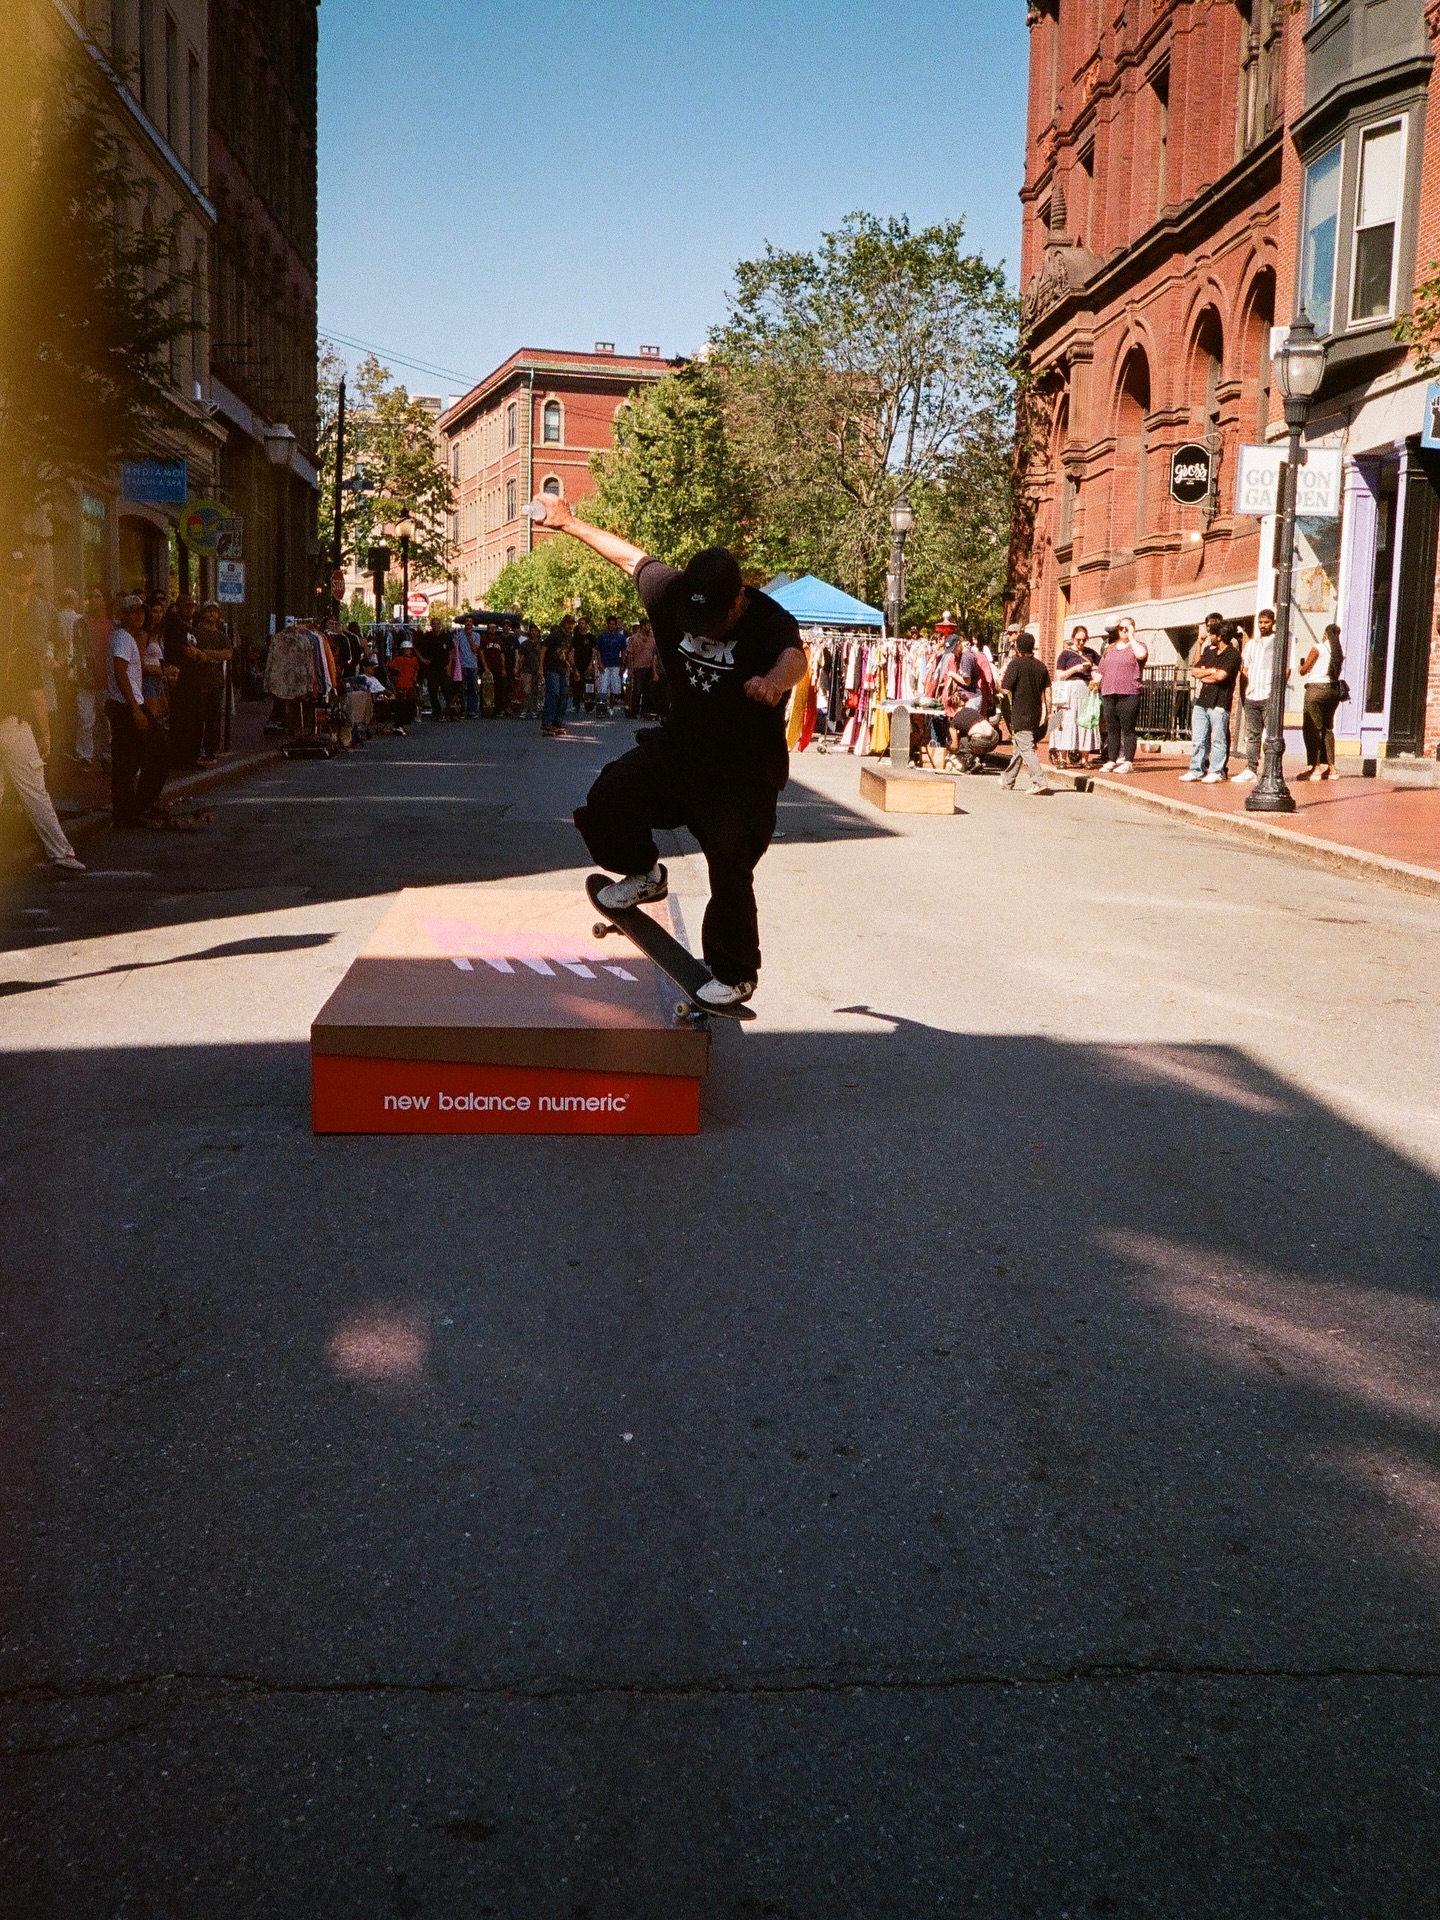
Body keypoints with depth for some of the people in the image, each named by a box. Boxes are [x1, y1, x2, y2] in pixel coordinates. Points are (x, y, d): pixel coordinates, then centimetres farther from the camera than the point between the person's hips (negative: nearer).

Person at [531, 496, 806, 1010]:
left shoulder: (768, 621, -24)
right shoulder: (674, 593, -9)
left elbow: (794, 657, -47)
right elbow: (629, 555, 10)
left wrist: (775, 679, -72)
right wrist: (570, 523, 20)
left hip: (743, 774, -5)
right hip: (678, 747, 5)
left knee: (730, 870, -16)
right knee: (607, 802, -13)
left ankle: (734, 975, 5)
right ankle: (643, 874, 17)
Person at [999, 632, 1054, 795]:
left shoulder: (1015, 664, -11)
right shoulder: (1041, 666, 7)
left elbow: (1005, 689, -14)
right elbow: (1047, 690, 6)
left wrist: (1004, 670, 1)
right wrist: (1048, 712, 8)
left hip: (1021, 716, -7)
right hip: (1037, 716, 7)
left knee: (1027, 749, -7)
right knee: (1018, 749, 18)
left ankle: (1039, 780, -20)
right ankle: (1008, 780, 29)